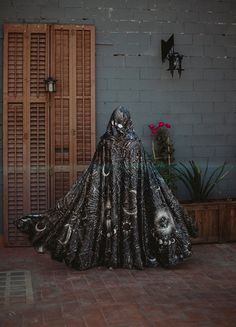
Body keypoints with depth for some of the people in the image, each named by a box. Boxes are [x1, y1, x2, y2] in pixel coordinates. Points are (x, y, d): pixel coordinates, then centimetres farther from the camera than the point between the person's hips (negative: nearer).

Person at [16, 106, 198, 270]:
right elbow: (148, 172, 1)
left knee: (110, 218, 7)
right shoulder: (135, 143, -3)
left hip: (109, 190, 0)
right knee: (132, 218, 7)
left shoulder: (106, 142, -4)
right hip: (131, 191, 0)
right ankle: (135, 256, 13)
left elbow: (96, 172, -3)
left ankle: (111, 257, 12)